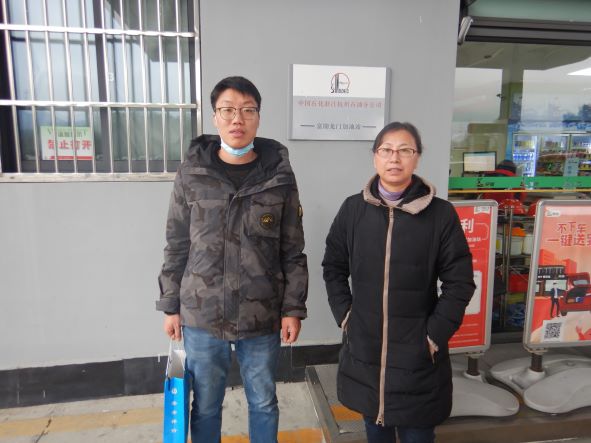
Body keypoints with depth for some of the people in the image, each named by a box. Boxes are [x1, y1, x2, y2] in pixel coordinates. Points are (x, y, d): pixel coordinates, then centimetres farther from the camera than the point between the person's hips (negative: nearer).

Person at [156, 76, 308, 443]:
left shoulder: (279, 176, -5)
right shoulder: (191, 174, -3)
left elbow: (293, 252, -1)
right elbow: (177, 247, 3)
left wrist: (293, 308, -3)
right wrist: (171, 306, 4)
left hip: (263, 317, 0)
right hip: (201, 316, 1)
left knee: (263, 403, 19)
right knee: (205, 406, 19)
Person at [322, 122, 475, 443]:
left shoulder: (441, 214, -8)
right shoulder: (353, 209, -2)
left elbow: (459, 282, -5)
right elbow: (333, 268, 6)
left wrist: (435, 334, -8)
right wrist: (344, 316, 0)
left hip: (416, 351, -2)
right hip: (364, 347, 2)